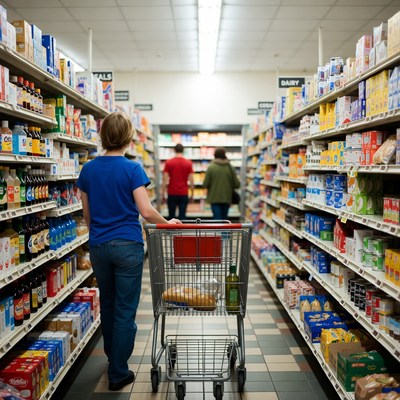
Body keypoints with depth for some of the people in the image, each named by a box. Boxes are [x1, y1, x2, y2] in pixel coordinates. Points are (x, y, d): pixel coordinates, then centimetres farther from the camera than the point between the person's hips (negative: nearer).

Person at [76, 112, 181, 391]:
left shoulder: (88, 170, 3)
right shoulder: (132, 169, -11)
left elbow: (87, 214, 10)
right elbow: (146, 211, -17)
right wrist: (168, 223, 0)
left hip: (98, 246, 5)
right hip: (127, 246, -5)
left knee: (108, 305, 21)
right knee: (125, 311, 5)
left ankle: (113, 358, 40)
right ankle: (118, 374, 13)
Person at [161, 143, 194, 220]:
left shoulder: (169, 162, -2)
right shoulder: (188, 163, -1)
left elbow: (165, 180, -4)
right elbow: (191, 180, -3)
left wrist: (163, 194, 2)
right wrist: (192, 194, 6)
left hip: (172, 193, 0)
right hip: (184, 194, 0)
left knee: (171, 216, 10)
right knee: (182, 216, 1)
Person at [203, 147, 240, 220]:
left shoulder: (211, 167, -9)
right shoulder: (230, 167, -2)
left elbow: (205, 184, -11)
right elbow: (237, 184, -3)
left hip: (214, 198, -3)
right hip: (227, 198, 3)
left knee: (217, 218, -3)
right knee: (224, 218, 15)